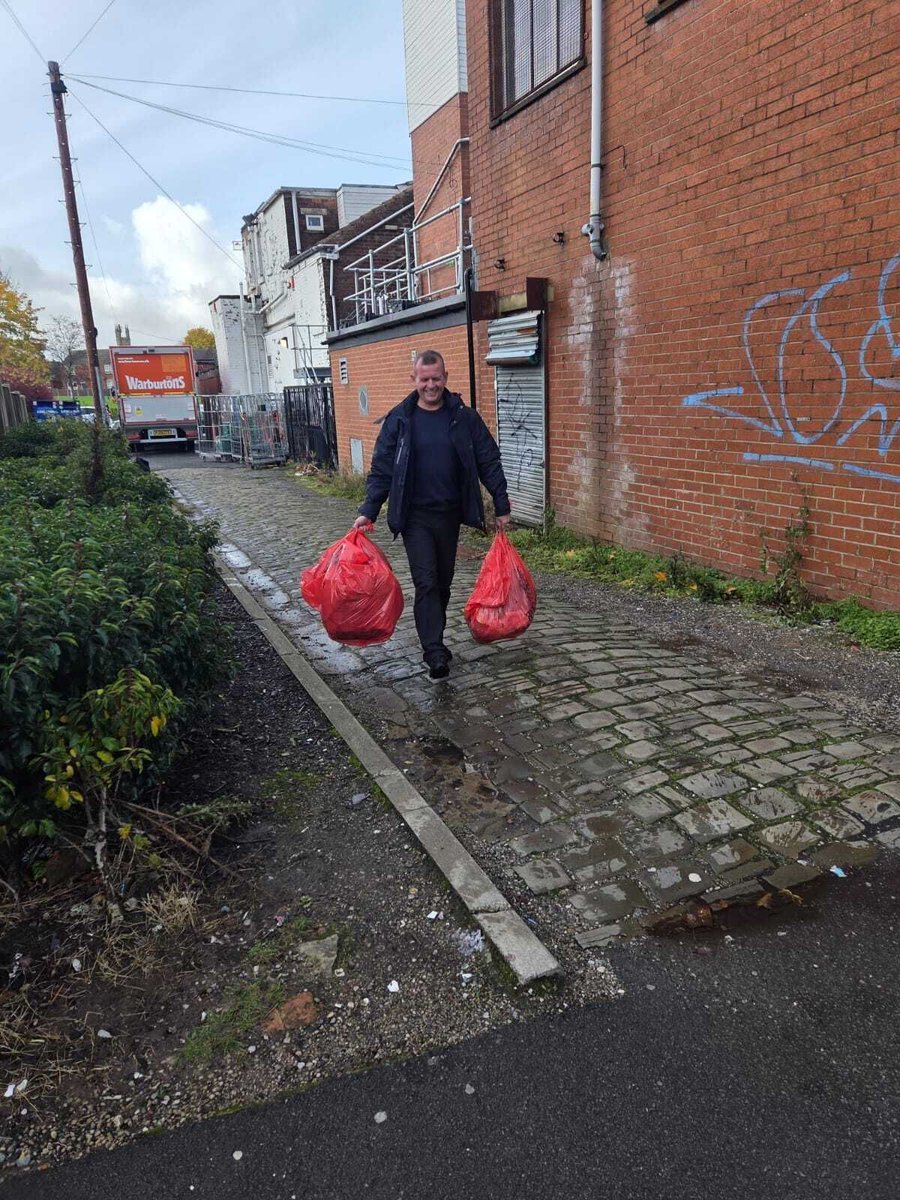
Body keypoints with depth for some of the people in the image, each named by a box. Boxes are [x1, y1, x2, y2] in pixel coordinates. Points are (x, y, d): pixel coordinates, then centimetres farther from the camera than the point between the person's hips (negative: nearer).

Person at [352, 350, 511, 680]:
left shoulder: (464, 417, 1)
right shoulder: (399, 419, -2)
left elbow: (489, 462, 4)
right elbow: (382, 469, -1)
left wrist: (501, 506, 2)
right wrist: (369, 511, -10)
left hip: (449, 514, 2)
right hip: (415, 516, -2)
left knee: (443, 581, 12)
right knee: (426, 583, -11)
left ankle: (433, 640, 29)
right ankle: (436, 654, -12)